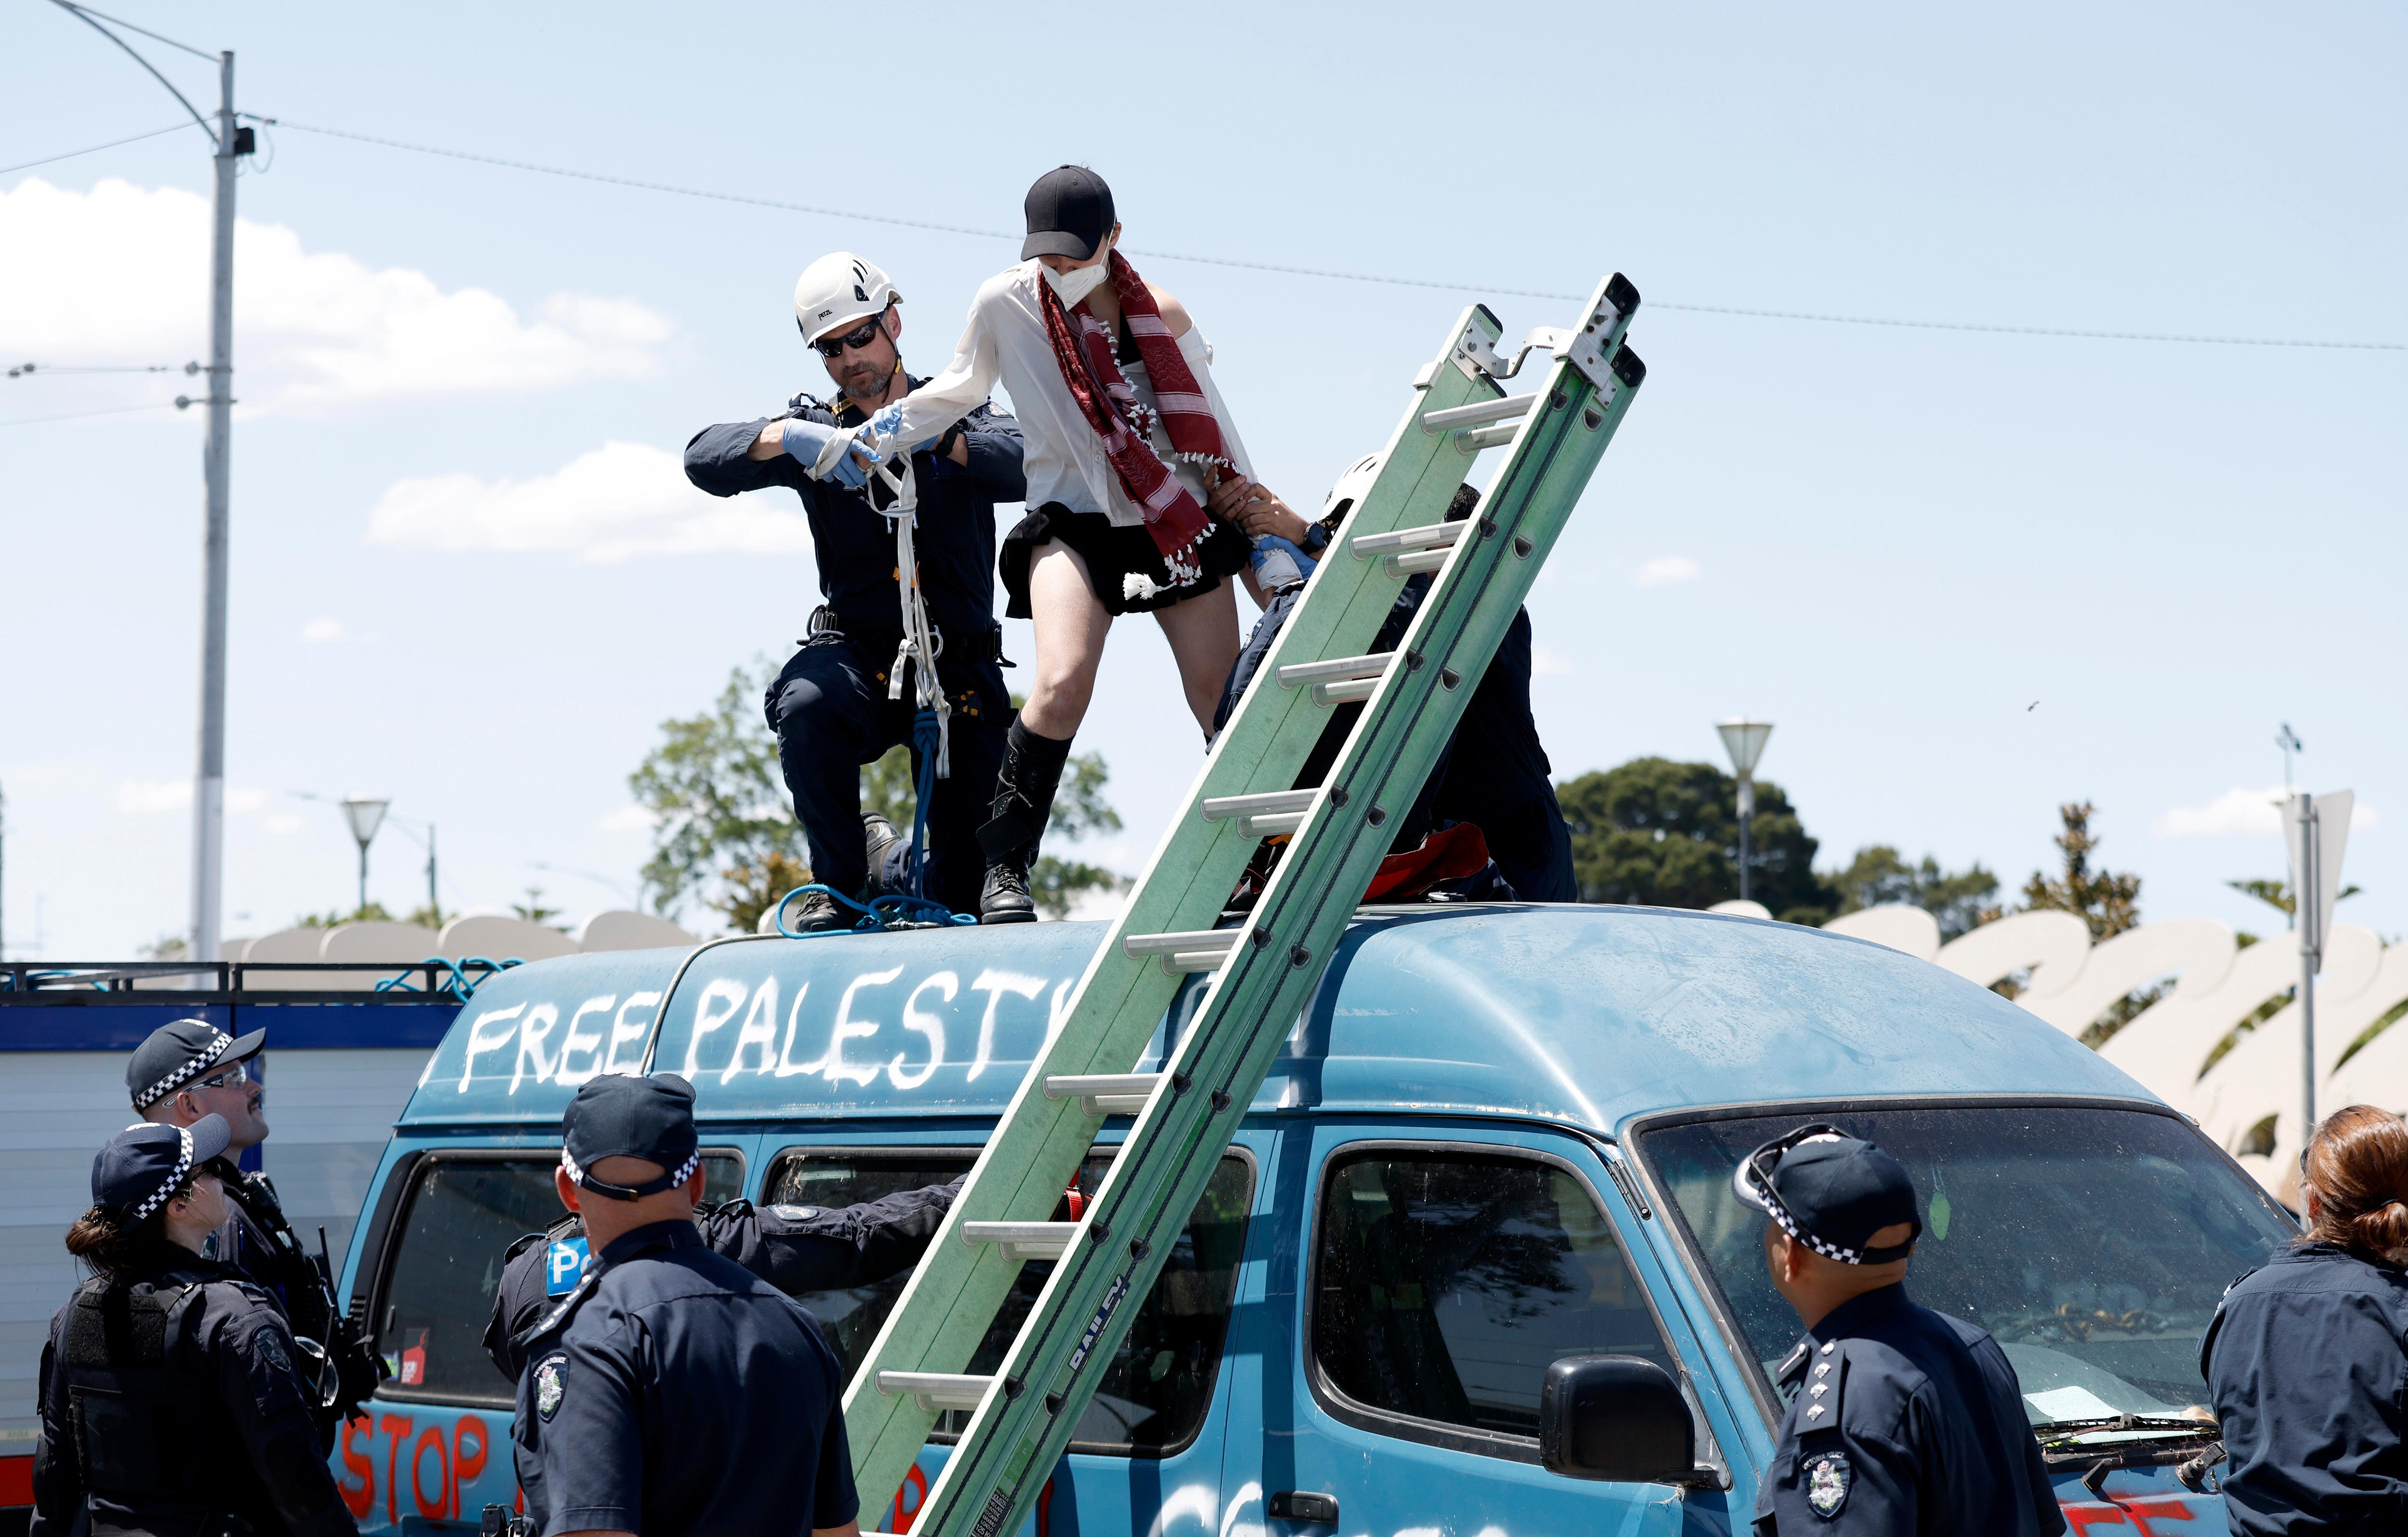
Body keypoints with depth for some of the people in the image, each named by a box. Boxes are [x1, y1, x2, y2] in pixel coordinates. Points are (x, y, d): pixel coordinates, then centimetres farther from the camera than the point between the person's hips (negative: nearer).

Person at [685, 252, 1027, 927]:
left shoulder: (958, 413, 6)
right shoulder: (816, 427, 8)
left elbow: (1028, 465, -15)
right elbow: (705, 458, -7)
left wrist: (936, 438, -31)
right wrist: (789, 437, -26)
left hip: (959, 665, 0)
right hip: (858, 649, 0)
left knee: (972, 871, -6)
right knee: (807, 706, -36)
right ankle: (841, 882, -15)